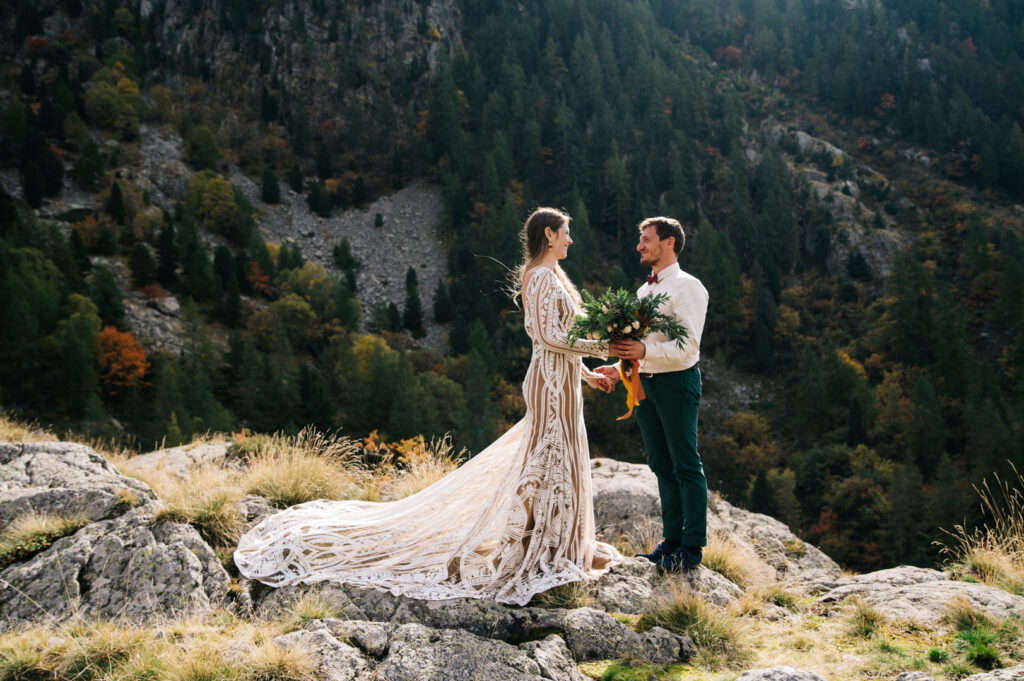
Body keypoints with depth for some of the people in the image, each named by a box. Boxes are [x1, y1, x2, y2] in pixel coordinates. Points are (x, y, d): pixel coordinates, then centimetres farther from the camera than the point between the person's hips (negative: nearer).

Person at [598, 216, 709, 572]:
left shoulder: (687, 287, -9)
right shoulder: (644, 290, 17)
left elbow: (687, 346, -19)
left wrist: (645, 351, -31)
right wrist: (621, 367, 9)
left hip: (676, 382, -8)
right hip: (645, 383, 8)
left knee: (686, 466, -1)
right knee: (662, 465, 13)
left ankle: (693, 546, 6)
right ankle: (672, 539, 22)